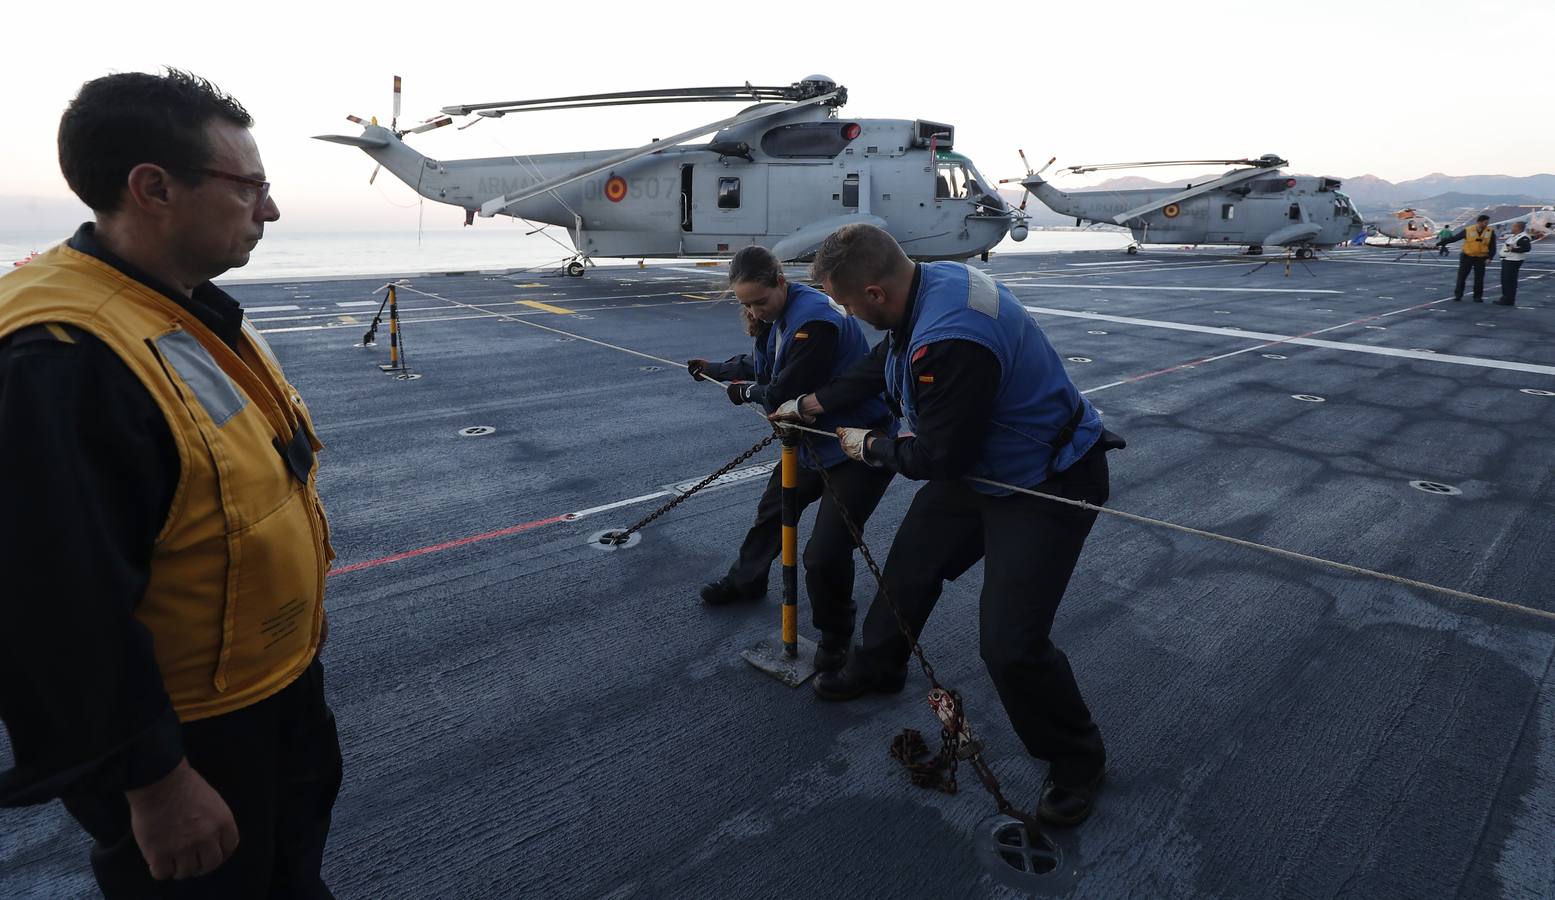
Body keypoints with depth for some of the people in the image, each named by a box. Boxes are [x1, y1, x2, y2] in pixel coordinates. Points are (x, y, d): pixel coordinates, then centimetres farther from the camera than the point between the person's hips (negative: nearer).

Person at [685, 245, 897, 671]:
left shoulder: (814, 318, -29)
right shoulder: (778, 315, 3)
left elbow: (786, 394, -27)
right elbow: (760, 366, 19)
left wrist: (748, 392, -8)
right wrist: (714, 370, 22)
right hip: (815, 440, 10)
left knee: (824, 555, -14)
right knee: (773, 507, 27)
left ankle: (836, 637, 14)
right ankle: (745, 580, 54)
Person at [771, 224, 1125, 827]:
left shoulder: (949, 341, -36)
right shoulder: (928, 281, -5)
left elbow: (940, 457, -26)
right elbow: (881, 366, 13)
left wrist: (871, 447, -8)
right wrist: (807, 406, 19)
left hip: (1048, 483, -10)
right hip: (978, 465, 10)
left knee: (1010, 645, -11)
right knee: (911, 562, 20)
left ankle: (1076, 762, 17)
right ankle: (877, 667, 45)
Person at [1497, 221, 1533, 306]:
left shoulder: (1523, 238, -13)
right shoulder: (1512, 236, 17)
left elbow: (1527, 248, -25)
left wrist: (1513, 249, -24)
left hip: (1513, 261, -10)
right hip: (1506, 260, 11)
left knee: (1510, 281, -9)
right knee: (1504, 280, 16)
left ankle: (1509, 301, -7)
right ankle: (1505, 298, 25)